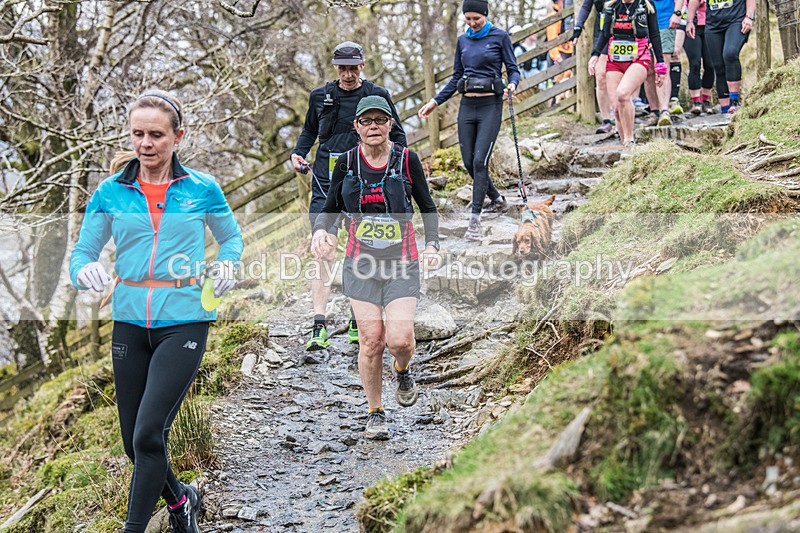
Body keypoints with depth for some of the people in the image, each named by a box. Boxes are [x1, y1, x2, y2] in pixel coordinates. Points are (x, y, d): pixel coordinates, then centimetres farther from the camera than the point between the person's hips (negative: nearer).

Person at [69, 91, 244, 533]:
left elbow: (231, 237, 16)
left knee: (148, 434, -16)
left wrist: (226, 265, -5)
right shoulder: (110, 192, 2)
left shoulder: (202, 189, 0)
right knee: (133, 441, 10)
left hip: (183, 323, -3)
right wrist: (85, 272, -18)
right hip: (129, 324, 3)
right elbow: (82, 253, 5)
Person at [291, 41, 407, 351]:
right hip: (326, 182, 1)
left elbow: (398, 135, 11)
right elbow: (310, 131, 23)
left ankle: (358, 323, 20)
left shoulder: (377, 96, 4)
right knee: (324, 253, -10)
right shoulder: (320, 96, 9)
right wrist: (299, 153, 6)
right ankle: (319, 328, -13)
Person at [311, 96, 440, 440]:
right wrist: (321, 230, -10)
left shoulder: (406, 160, -1)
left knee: (400, 340, -13)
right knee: (371, 341, -3)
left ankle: (402, 372, 24)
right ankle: (375, 413, 16)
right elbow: (330, 208, 12)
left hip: (402, 262, -1)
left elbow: (427, 207, 7)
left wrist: (432, 244, -8)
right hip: (361, 263, 1)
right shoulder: (346, 163, 3)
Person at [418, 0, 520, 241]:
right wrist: (435, 102, 11)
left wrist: (512, 84, -22)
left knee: (479, 161, -13)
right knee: (469, 162, 5)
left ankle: (474, 220, -9)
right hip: (467, 106, 5)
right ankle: (498, 200, 30)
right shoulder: (462, 40, 12)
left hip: (490, 105, -5)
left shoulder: (500, 37, -2)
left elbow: (513, 69, 0)